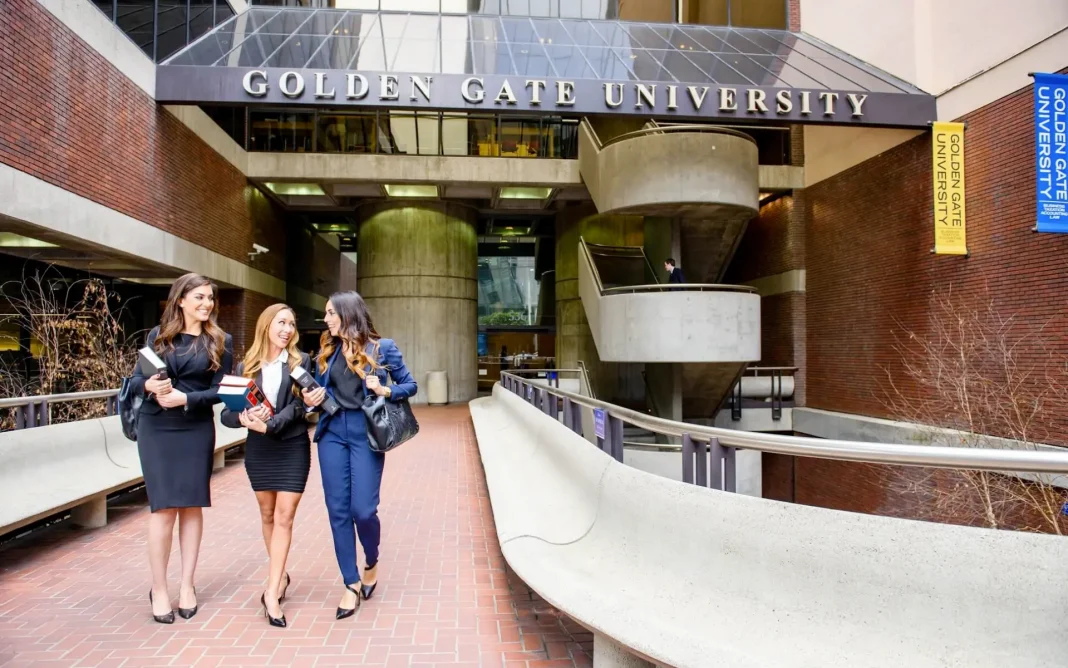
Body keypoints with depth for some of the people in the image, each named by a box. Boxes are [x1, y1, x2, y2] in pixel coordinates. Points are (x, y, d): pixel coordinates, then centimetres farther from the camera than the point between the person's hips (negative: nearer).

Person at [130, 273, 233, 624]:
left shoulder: (220, 341, 1)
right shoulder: (158, 335, 4)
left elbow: (221, 390, -4)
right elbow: (135, 378, 1)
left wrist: (186, 399, -19)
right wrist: (149, 386, -20)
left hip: (197, 430, 0)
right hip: (156, 430, 0)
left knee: (192, 505, 5)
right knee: (164, 506, -3)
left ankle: (187, 585, 18)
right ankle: (159, 588, 11)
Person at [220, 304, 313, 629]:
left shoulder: (301, 362, -2)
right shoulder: (245, 367, 3)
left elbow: (298, 405, -12)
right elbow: (227, 412, -1)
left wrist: (269, 424, -26)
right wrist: (244, 418, -23)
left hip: (292, 447, -2)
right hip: (258, 449, 3)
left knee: (284, 517, -5)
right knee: (267, 515, 13)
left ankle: (272, 592, -2)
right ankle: (280, 575, 31)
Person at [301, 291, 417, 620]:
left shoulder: (382, 347, -4)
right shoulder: (326, 351, 9)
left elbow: (410, 385, 1)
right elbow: (321, 392, 17)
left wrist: (385, 391, -16)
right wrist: (311, 400, -4)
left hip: (365, 433, -4)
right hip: (332, 433, 4)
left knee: (363, 509, -5)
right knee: (338, 511, 4)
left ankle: (372, 564, 26)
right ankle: (351, 584, 17)